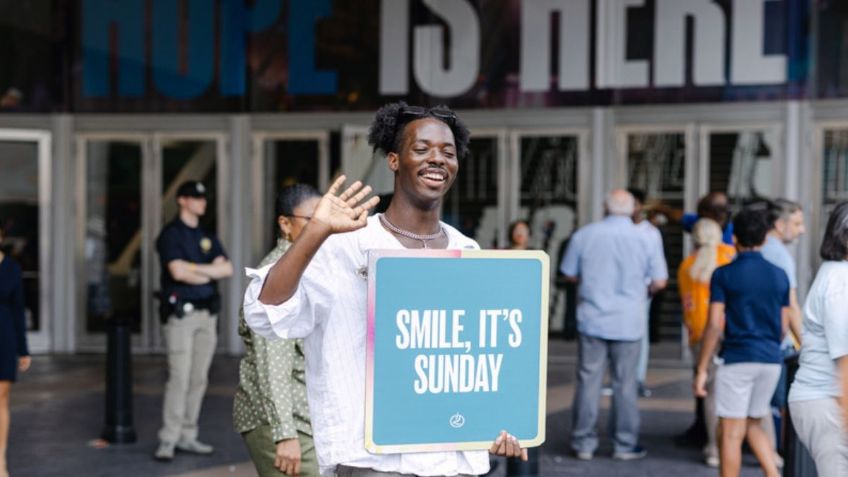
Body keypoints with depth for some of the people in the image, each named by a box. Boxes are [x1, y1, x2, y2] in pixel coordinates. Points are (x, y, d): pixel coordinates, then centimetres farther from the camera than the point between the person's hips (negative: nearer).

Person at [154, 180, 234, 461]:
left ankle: (187, 437, 13)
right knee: (179, 378, -11)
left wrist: (195, 268, -11)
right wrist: (211, 273, -3)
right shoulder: (171, 235, -4)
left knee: (199, 379, 6)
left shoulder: (207, 237, 16)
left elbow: (227, 269, 3)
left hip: (207, 312, 7)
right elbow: (178, 272, -18)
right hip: (181, 313, -6)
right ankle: (168, 441, -7)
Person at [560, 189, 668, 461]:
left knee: (588, 380, 6)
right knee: (625, 384, 6)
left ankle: (584, 443, 10)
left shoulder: (584, 235, -2)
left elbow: (569, 274, 7)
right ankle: (625, 445, 13)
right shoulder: (643, 239, -4)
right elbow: (659, 281, -2)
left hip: (592, 319, 1)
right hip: (628, 323, -1)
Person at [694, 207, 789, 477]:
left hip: (737, 360, -5)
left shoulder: (723, 275, -6)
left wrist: (702, 370, -6)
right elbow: (783, 328, 11)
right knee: (753, 425, 21)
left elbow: (715, 326, -10)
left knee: (731, 434, 1)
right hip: (771, 361, 5)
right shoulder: (779, 276, 7)